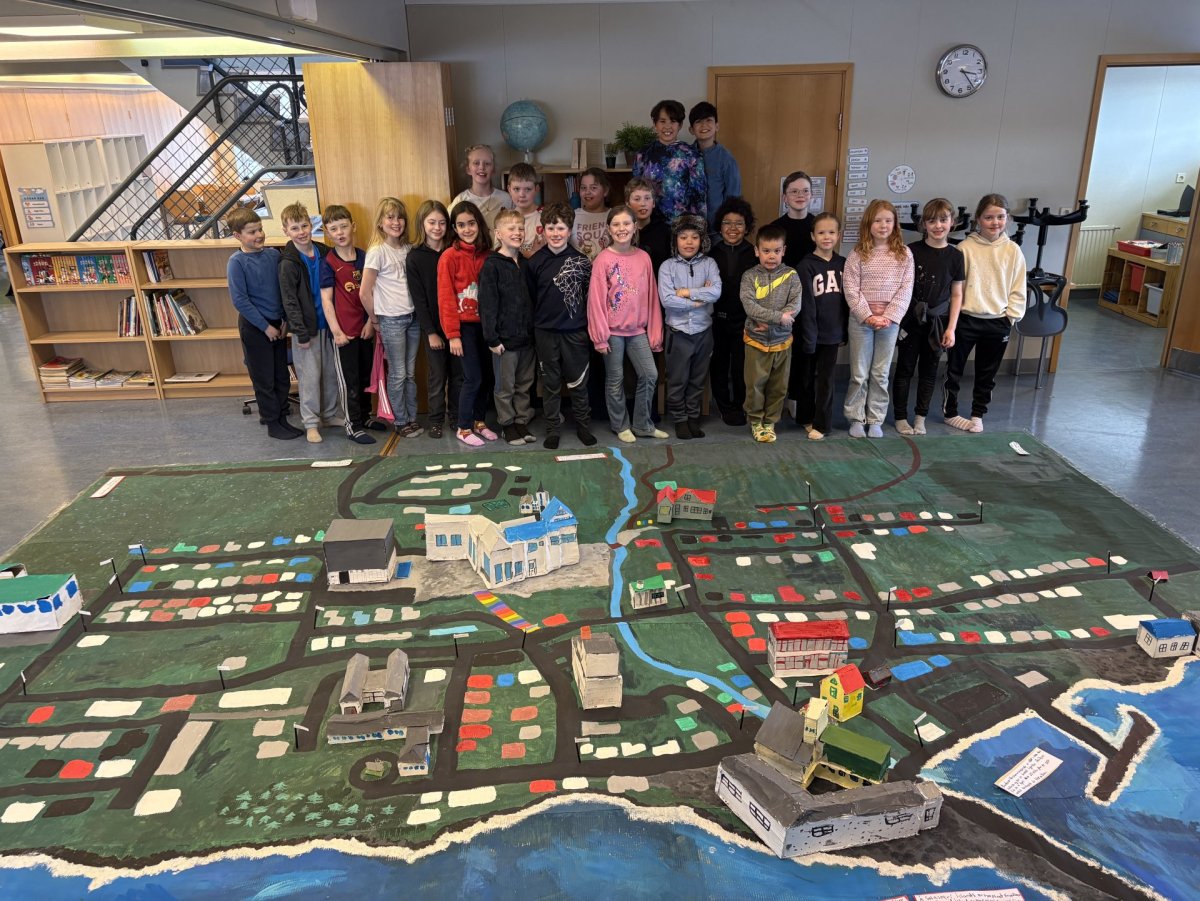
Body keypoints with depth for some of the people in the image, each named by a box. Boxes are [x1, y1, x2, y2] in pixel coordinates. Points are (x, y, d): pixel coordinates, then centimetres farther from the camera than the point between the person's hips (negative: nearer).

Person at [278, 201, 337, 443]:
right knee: (310, 376, -1)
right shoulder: (288, 262, -11)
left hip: (327, 323, 5)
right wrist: (300, 332, -15)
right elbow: (289, 301, -12)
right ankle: (311, 422, 9)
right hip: (306, 326, -5)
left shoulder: (323, 252, 5)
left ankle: (332, 414, 28)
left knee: (331, 372, 13)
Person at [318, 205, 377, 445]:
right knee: (349, 379, 3)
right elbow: (326, 299, -9)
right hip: (344, 330, -4)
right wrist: (336, 331, -13)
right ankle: (353, 425, 12)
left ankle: (365, 415, 32)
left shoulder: (364, 257, 4)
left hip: (365, 328, 5)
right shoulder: (328, 262, -8)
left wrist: (371, 322, -1)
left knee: (366, 375, 16)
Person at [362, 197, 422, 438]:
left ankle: (412, 417, 22)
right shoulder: (377, 251, -10)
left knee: (410, 372, 12)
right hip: (391, 320, -5)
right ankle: (401, 421, 15)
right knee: (398, 374, 4)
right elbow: (365, 293, -10)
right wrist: (375, 319, -2)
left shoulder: (408, 249, 6)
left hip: (413, 316, 5)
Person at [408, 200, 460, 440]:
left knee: (458, 373, 9)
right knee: (437, 376, 6)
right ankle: (436, 420, 19)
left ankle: (457, 416, 23)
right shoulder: (415, 258, -4)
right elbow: (418, 298, -6)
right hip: (434, 327, -2)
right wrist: (431, 332, -10)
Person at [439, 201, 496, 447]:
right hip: (464, 325, -5)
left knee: (485, 376, 10)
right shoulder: (450, 257, -9)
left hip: (483, 323, 5)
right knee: (473, 378, -4)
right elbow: (445, 298, -10)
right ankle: (463, 428, 11)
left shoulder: (486, 255, 5)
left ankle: (479, 422, 26)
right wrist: (453, 334, -13)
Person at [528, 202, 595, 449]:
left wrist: (589, 327, 1)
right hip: (546, 332, 0)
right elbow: (530, 298, 3)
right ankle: (552, 429, 20)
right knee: (550, 383, 10)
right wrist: (532, 328, 2)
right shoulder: (536, 262, -1)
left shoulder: (581, 260, -1)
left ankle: (583, 426, 22)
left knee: (578, 382, 7)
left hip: (575, 331, 0)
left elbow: (589, 296, 3)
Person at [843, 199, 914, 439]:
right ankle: (856, 418, 18)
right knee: (859, 374, 5)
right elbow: (851, 289, -7)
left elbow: (905, 289, -2)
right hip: (861, 320, -1)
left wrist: (889, 317, -12)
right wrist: (868, 316, -14)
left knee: (881, 374, 9)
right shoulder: (858, 254, -3)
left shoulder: (904, 254, 2)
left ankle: (875, 420, 19)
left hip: (890, 321, 1)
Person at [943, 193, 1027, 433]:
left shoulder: (1013, 251, 0)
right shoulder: (966, 248, -8)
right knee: (955, 369, 9)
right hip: (966, 320, -2)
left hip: (998, 323, 3)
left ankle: (978, 414, 29)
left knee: (987, 373, 14)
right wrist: (950, 326, -12)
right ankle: (950, 412, 26)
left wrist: (1010, 318, -3)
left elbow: (1018, 290, 5)